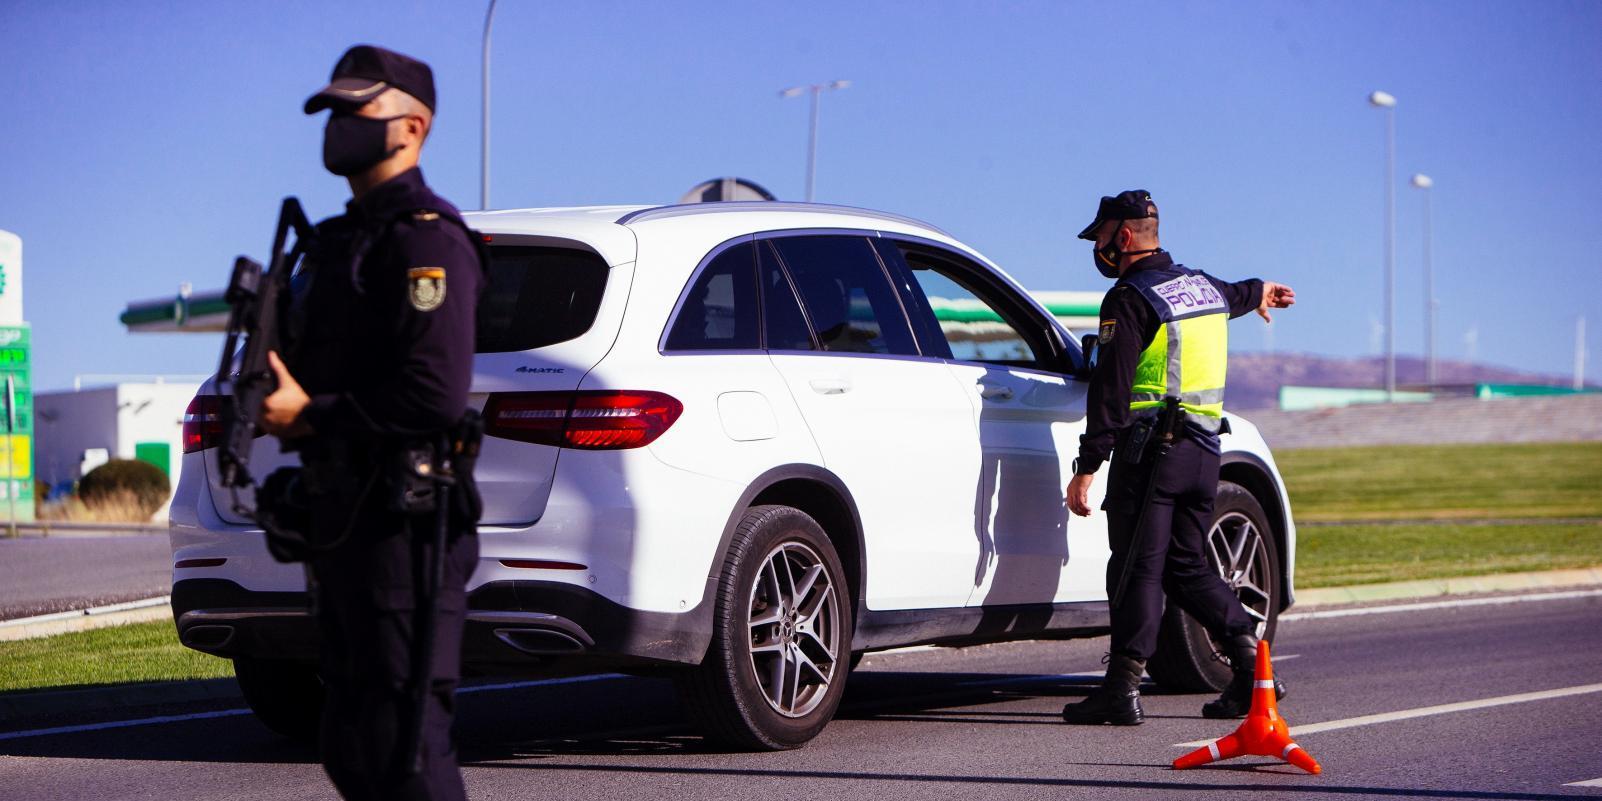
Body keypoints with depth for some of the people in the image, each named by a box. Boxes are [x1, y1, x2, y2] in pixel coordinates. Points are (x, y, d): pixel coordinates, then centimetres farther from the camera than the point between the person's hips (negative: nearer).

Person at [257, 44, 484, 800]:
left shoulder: (425, 241, -11)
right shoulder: (336, 240, 20)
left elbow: (436, 393, -22)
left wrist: (312, 417, -14)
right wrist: (277, 404, 4)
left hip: (402, 522, -10)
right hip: (340, 516, 10)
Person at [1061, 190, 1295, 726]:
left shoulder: (1130, 300, -10)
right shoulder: (1202, 286, 14)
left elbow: (1110, 391, -17)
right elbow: (1229, 297, 41)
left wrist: (1087, 468, -18)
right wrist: (1260, 290, 66)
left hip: (1150, 450, -7)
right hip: (1204, 450, 8)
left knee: (1136, 567, -5)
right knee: (1186, 567, 14)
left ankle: (1123, 686, -6)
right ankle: (1249, 658, 3)